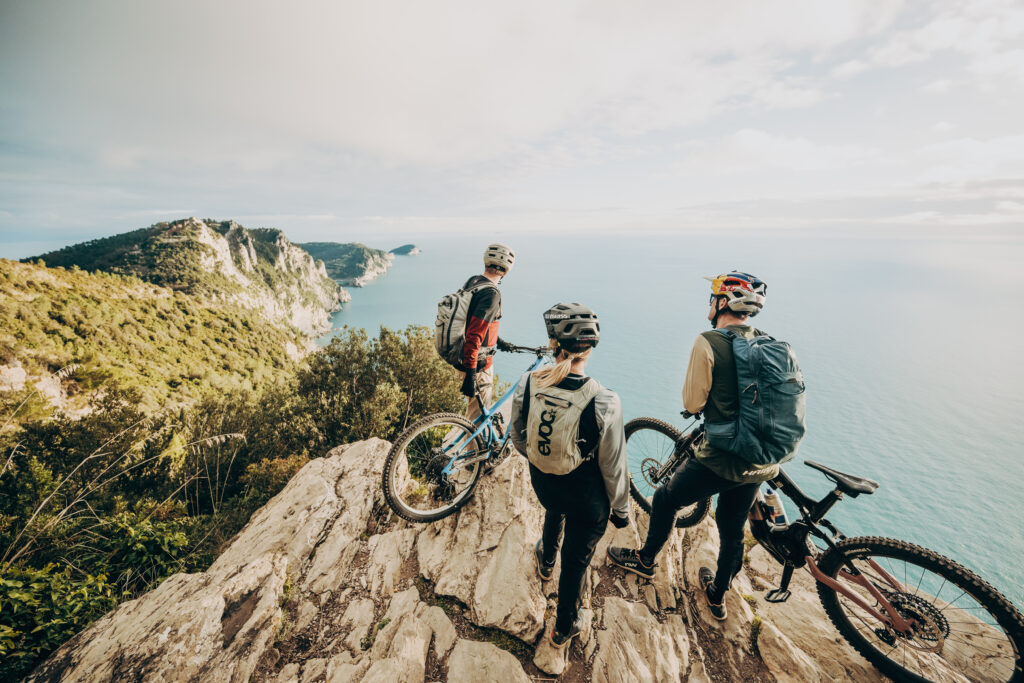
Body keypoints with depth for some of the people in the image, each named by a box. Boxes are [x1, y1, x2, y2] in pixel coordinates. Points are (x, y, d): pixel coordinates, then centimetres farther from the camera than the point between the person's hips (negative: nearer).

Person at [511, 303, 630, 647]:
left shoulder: (527, 385, -22)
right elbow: (613, 468, -18)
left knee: (554, 510, 39)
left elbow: (519, 440, -5)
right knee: (575, 560, 23)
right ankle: (564, 626, 51)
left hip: (542, 485, 4)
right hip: (586, 499, -3)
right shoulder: (604, 404, -32)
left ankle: (545, 561, 69)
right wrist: (621, 509, 2)